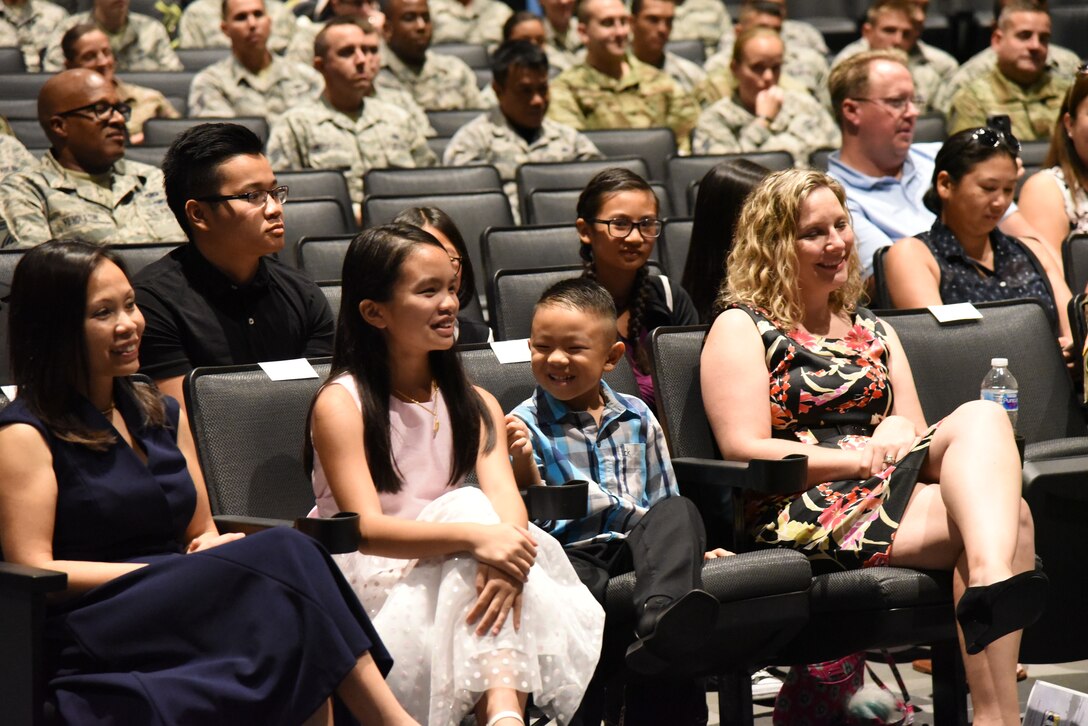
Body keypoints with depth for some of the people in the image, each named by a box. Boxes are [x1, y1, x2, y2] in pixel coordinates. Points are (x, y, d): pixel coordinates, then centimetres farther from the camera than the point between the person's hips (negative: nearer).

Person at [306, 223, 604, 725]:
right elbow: (367, 529, -21)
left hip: (449, 572, 5)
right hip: (366, 579, -5)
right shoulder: (340, 404, -8)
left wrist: (507, 555, -33)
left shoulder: (475, 404, 10)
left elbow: (505, 496, -9)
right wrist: (474, 536, -37)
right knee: (471, 509, -29)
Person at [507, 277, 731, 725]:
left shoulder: (637, 419, 22)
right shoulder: (524, 425, 11)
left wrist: (689, 546, 10)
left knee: (679, 511, -31)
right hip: (572, 552, -3)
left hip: (638, 545, 3)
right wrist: (524, 466, -15)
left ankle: (661, 620, -55)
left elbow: (663, 502, 27)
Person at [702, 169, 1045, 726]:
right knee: (1006, 519, -29)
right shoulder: (741, 329, 7)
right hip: (807, 510, -6)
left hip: (885, 491, 6)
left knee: (979, 417, -29)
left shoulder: (872, 331, 28)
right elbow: (746, 452, -5)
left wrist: (900, 431, -4)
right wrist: (862, 457, -11)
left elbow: (916, 429, 22)